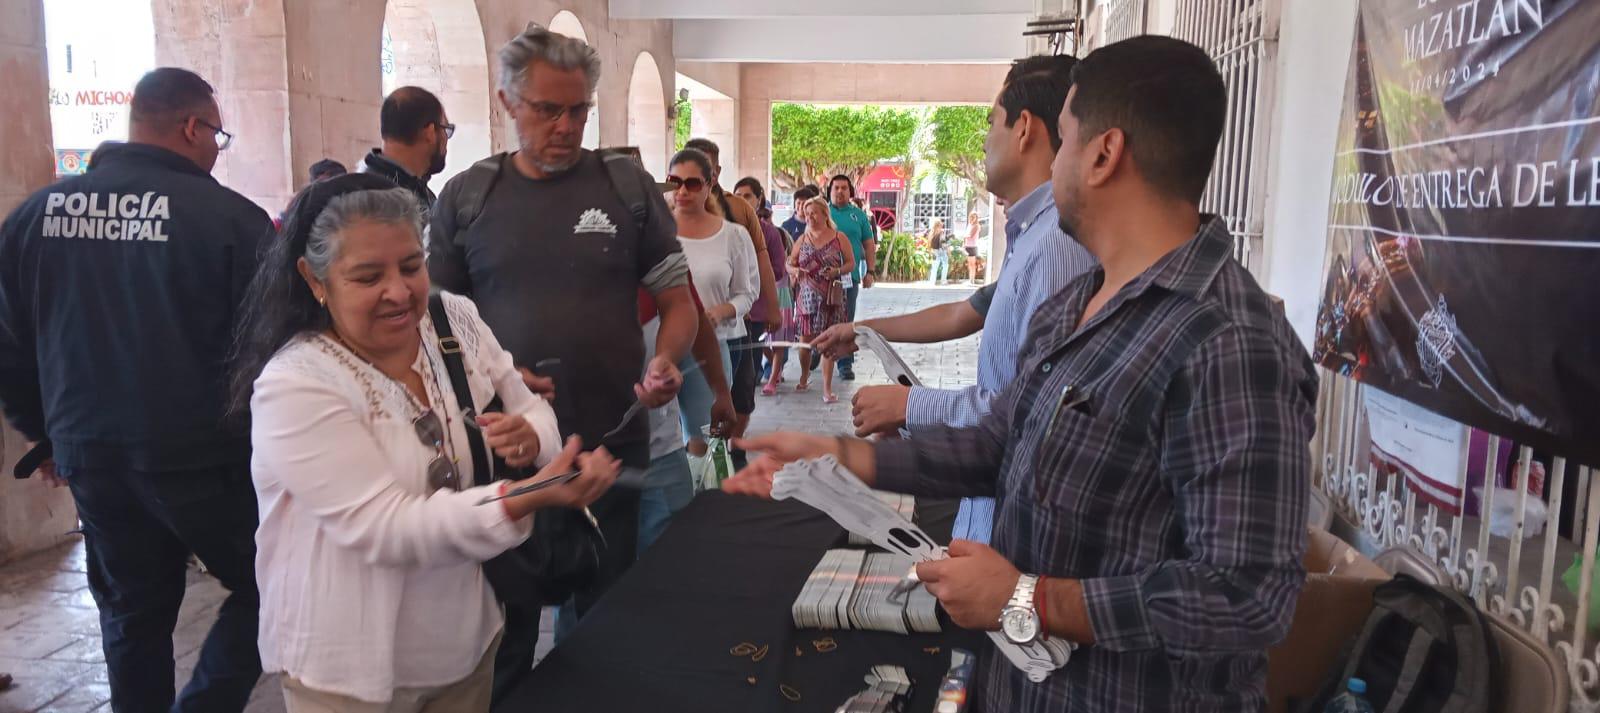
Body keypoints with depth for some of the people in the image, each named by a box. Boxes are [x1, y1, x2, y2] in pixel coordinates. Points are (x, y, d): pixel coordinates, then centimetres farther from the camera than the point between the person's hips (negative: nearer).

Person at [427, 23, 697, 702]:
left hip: (613, 442, 0)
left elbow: (678, 300, 3)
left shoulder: (628, 185, -1)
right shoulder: (465, 197, 1)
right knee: (504, 618, 15)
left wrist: (665, 361, -18)